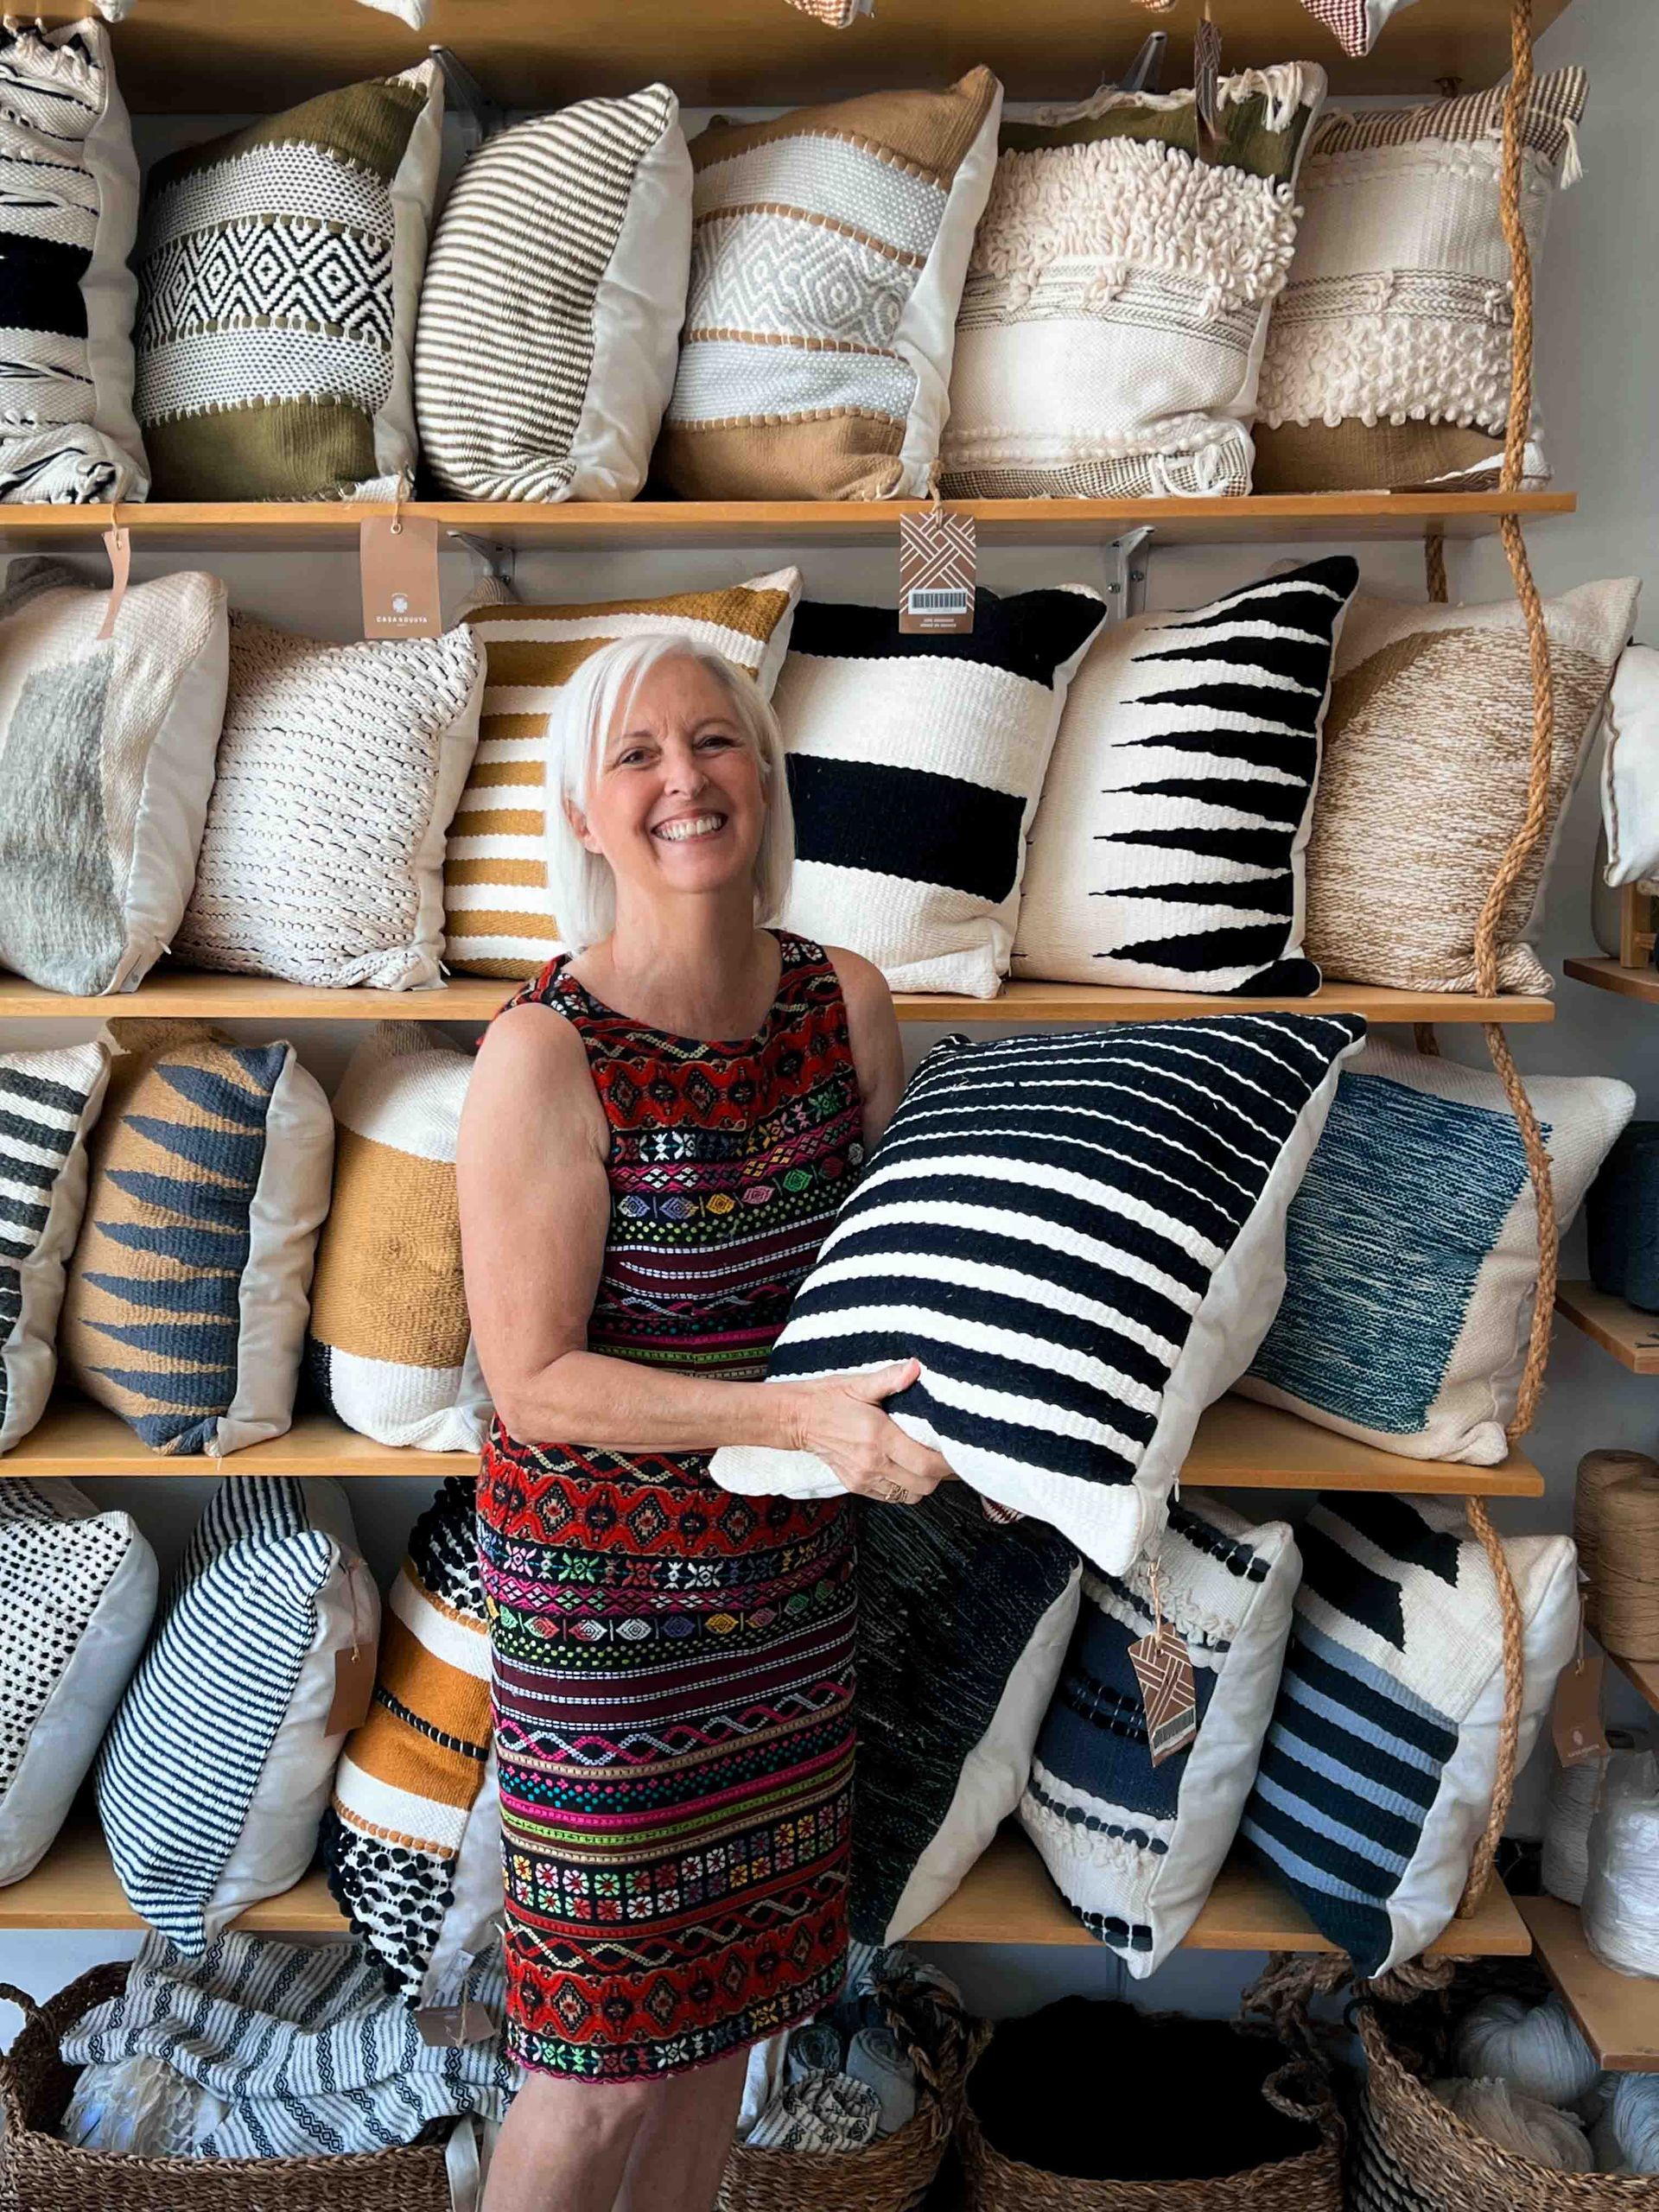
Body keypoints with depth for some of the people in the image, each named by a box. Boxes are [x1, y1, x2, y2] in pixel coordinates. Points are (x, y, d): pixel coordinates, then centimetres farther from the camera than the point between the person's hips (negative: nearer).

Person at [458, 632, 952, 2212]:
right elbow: (533, 1379, -18)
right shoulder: (546, 1054, -19)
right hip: (603, 1580, -5)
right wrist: (797, 1413, -25)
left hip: (785, 1572, 6)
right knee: (609, 2046, 8)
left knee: (727, 1989, 21)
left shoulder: (847, 1003, -3)